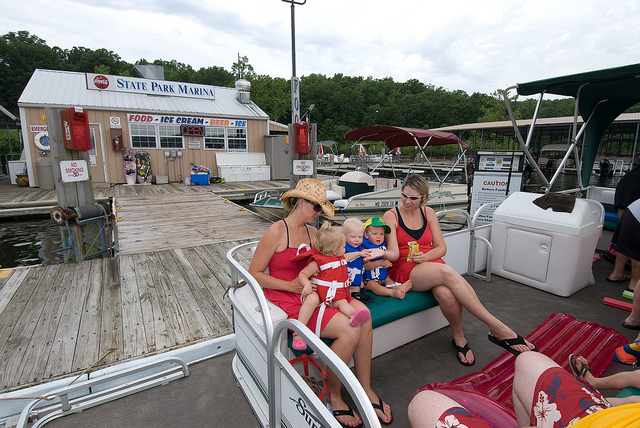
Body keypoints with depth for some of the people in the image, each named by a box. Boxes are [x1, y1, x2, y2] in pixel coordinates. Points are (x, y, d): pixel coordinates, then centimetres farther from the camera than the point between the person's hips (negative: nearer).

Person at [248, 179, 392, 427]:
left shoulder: (312, 232, 12)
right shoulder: (277, 232, -10)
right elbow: (254, 273, -9)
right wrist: (290, 286, -16)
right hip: (287, 301, -7)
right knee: (349, 330, -23)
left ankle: (365, 390, -1)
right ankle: (332, 398, 1)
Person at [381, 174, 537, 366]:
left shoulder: (428, 213, 12)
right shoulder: (391, 216, -1)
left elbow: (441, 247, 10)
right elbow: (394, 253, -11)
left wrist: (425, 257, -12)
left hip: (430, 264, 4)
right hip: (404, 270, -4)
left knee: (446, 293, -34)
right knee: (447, 272, -34)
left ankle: (459, 339, -10)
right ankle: (498, 329, -27)